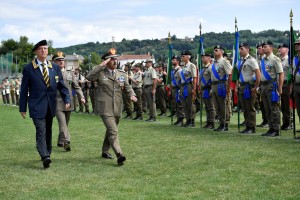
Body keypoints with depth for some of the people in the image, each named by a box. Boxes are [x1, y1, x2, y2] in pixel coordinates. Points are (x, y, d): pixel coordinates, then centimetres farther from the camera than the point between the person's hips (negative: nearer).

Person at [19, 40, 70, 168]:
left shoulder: (55, 67, 9)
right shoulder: (28, 68, -2)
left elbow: (61, 85, 9)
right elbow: (24, 90, 0)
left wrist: (67, 100, -6)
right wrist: (22, 108, -1)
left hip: (51, 106, 4)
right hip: (37, 106, -4)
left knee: (48, 131, 14)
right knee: (41, 131, -14)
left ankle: (47, 154, 26)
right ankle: (45, 157, -22)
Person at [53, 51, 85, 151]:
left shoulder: (70, 73, 13)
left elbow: (76, 87, 12)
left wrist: (81, 97, -2)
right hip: (57, 103, -4)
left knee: (65, 123, 12)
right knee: (62, 123, -15)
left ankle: (60, 142, 27)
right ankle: (66, 142, -18)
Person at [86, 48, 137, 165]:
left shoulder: (122, 74, 11)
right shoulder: (100, 73, -2)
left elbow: (128, 87, 9)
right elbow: (89, 77, -18)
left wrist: (132, 95, -13)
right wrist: (101, 66, -19)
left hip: (117, 108, 5)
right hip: (105, 108, -5)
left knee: (110, 130, 18)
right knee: (113, 131, -15)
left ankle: (105, 151, 35)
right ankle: (119, 155, -20)